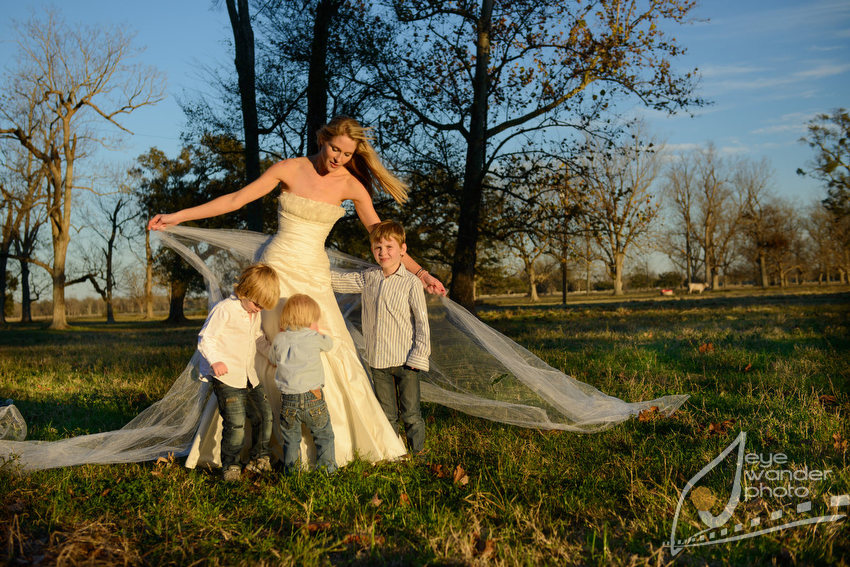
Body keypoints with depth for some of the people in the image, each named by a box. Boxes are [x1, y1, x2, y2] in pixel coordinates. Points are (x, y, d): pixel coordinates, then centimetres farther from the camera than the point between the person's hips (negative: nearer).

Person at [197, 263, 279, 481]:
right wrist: (215, 361, -26)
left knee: (264, 416, 10)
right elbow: (205, 338, -13)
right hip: (227, 378, -8)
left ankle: (259, 459, 28)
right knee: (236, 424, -13)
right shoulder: (224, 310, -14)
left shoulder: (255, 314, 12)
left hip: (250, 377, 8)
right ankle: (230, 466, 5)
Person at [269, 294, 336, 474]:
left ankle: (290, 469, 22)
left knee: (290, 438, 17)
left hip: (287, 400, 2)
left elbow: (272, 359, 18)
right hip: (313, 398, -2)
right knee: (324, 434, 17)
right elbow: (329, 343, 17)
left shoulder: (279, 340, 0)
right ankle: (327, 467, 21)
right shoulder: (314, 338, -5)